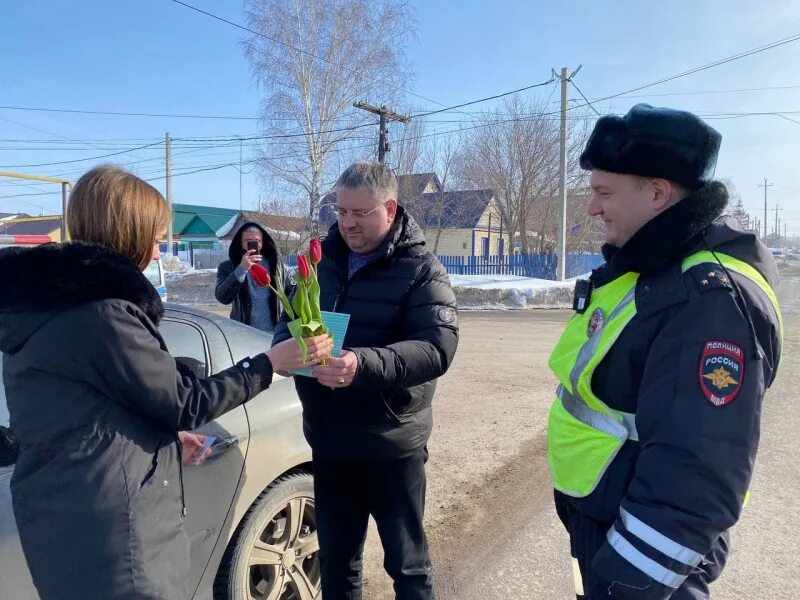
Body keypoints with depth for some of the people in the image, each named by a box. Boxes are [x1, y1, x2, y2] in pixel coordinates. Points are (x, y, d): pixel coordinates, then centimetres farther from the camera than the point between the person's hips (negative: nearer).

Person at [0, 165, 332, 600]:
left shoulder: (47, 304, 8)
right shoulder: (101, 313, -22)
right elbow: (185, 403, -15)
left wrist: (170, 437, 22)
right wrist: (269, 363, -6)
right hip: (108, 527, -9)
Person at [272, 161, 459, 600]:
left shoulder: (420, 268, -10)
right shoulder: (322, 259, 7)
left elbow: (437, 348, -21)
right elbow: (288, 321, 12)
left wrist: (362, 365, -37)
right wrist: (288, 346, -13)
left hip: (392, 443, -5)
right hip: (328, 441, 5)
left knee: (407, 562, 13)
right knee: (335, 559, 21)